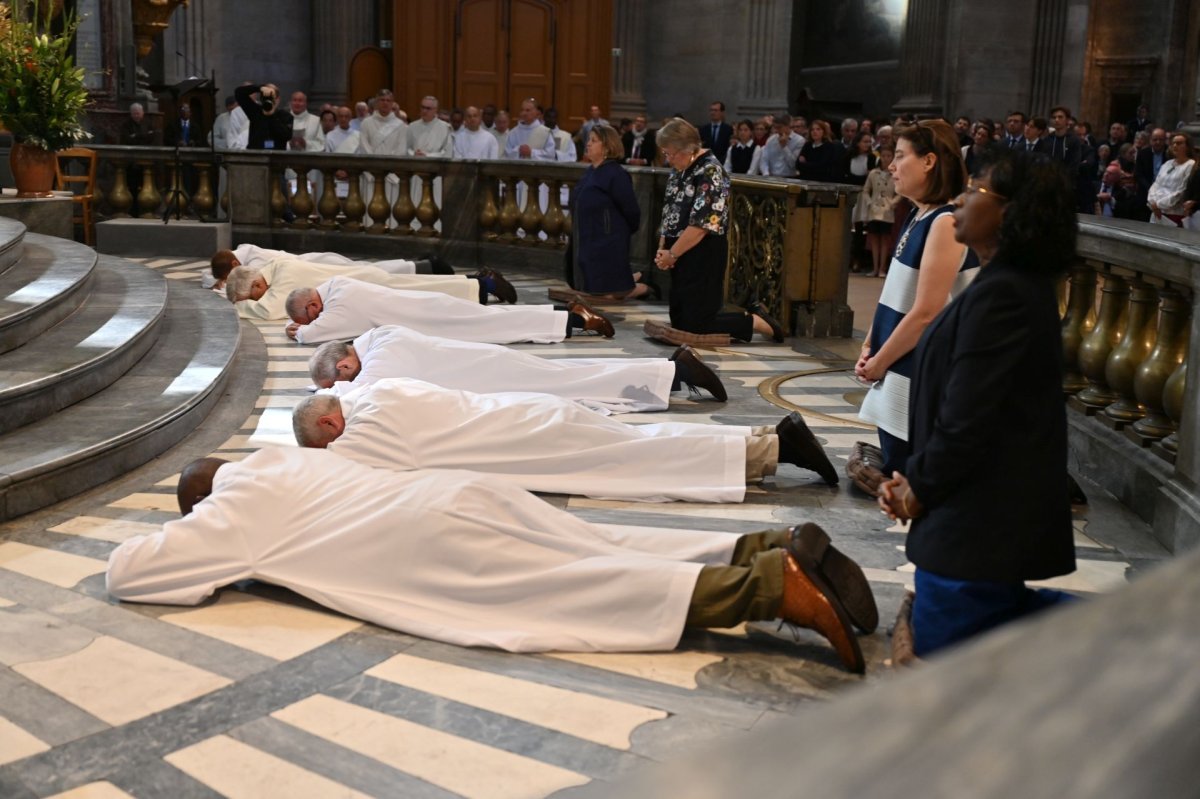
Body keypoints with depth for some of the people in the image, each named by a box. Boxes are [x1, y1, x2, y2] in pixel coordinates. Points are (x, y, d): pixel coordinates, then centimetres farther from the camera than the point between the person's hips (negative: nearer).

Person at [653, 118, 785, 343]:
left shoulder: (710, 172, -17)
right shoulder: (678, 170, 9)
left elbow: (702, 224, -22)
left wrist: (672, 254, -13)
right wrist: (662, 249, 2)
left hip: (704, 257, -9)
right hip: (681, 257, 9)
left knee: (696, 326, -6)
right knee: (678, 322, 13)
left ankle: (757, 321, 9)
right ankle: (751, 313, 21)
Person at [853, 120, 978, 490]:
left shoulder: (947, 223, -19)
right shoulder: (918, 216, 10)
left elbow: (925, 314, -21)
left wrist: (879, 362, -12)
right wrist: (870, 346, 6)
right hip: (901, 369, 9)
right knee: (895, 464, 14)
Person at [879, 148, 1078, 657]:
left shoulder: (1000, 295, -23)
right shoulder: (1025, 283, 11)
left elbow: (966, 419, -25)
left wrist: (919, 487, -8)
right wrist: (917, 478, 5)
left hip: (983, 517, -10)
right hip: (1003, 507, 10)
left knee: (939, 648, 1)